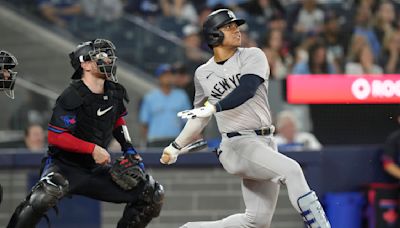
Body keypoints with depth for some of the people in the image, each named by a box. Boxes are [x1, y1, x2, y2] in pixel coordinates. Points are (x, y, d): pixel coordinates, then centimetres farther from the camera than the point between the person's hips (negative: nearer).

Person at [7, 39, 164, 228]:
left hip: (96, 168, 7)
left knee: (153, 194, 1)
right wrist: (93, 149, -23)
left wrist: (128, 148, 9)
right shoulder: (72, 97, -19)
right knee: (50, 191, -41)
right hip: (64, 164, -7)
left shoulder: (115, 93, 4)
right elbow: (55, 136, -21)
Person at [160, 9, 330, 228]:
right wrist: (176, 146, 25)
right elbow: (200, 116, 24)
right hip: (238, 144, -3)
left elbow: (247, 90, -16)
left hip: (265, 144, 3)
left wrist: (214, 107, -29)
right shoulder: (203, 74, 8)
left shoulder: (253, 56, 4)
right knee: (290, 169, -28)